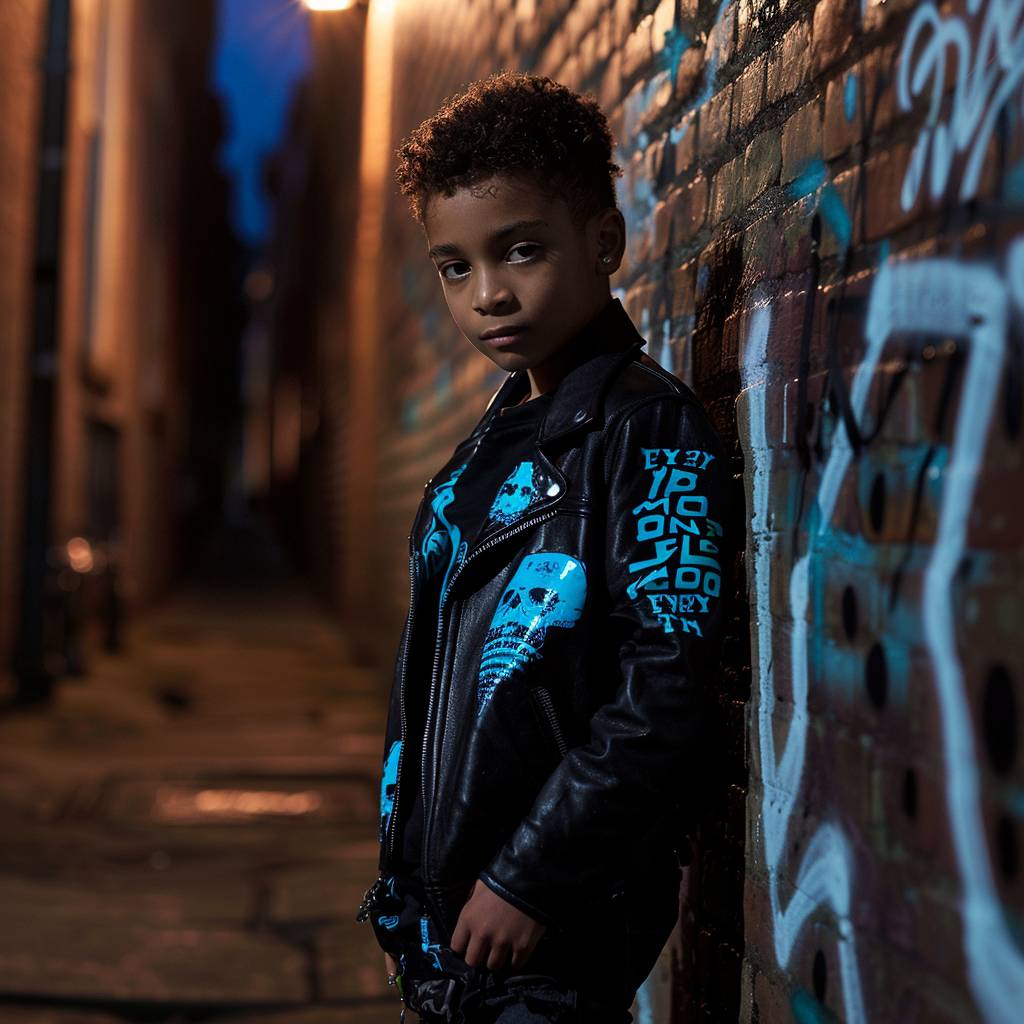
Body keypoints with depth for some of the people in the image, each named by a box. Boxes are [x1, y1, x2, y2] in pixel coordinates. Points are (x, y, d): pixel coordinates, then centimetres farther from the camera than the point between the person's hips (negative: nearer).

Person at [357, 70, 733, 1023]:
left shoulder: (653, 432, -12)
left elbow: (665, 699, -19)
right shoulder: (488, 448, 12)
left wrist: (528, 877, -18)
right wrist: (405, 891, 16)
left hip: (553, 932, -7)